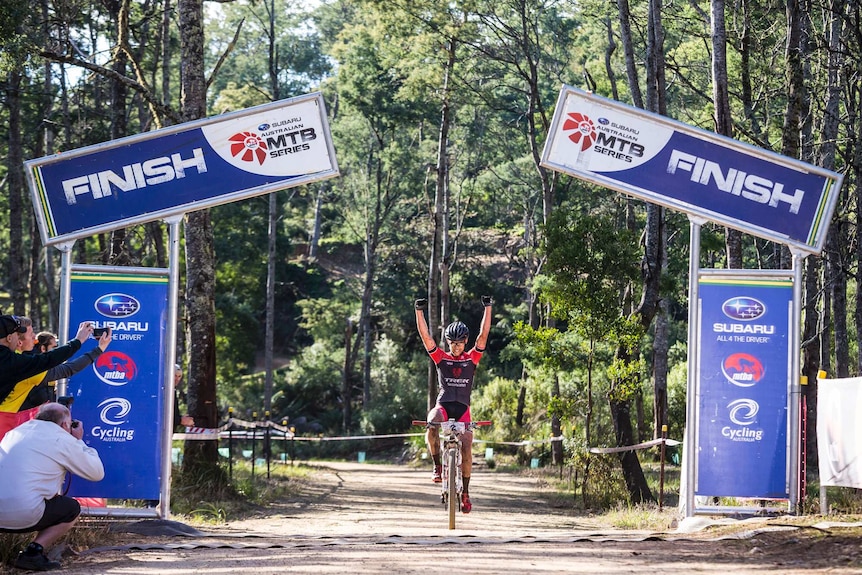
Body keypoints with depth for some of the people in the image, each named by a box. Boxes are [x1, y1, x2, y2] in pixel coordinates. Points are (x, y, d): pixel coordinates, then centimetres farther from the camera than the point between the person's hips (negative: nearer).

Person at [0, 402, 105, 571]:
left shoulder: (17, 431, 19)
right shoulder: (63, 440, 2)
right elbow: (97, 473, 10)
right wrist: (79, 441, 21)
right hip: (23, 516, -6)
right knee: (72, 509, 17)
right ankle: (33, 553, 0)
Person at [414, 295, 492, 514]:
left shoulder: (471, 359, 6)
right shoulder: (441, 358, 6)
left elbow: (483, 334, -1)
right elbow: (425, 336, -3)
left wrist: (488, 308, -8)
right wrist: (419, 311, -13)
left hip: (462, 408, 1)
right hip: (443, 405, -1)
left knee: (466, 448, -9)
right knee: (432, 426, -35)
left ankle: (465, 492, 6)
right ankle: (437, 466, -19)